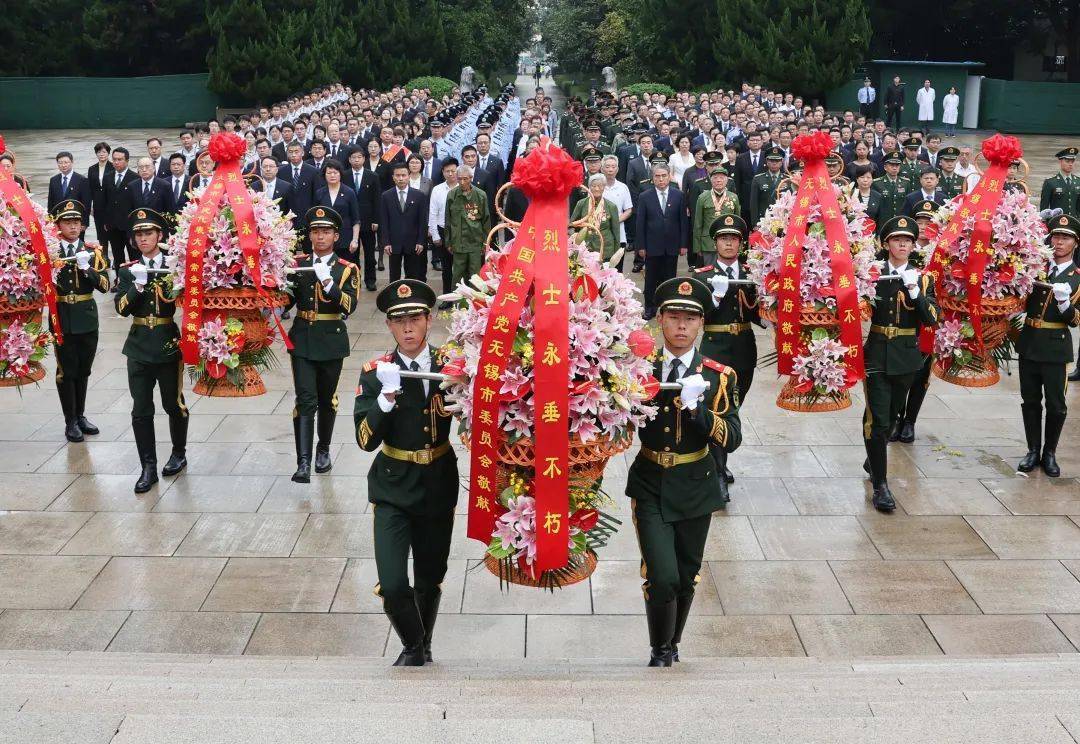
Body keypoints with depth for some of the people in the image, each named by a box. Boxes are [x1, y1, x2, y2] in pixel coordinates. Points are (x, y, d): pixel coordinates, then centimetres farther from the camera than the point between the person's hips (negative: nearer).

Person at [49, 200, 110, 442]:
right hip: (62, 319, -2)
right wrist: (51, 276, -20)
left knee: (83, 370, 12)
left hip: (87, 319, 2)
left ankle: (80, 416, 25)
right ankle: (70, 421, 8)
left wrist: (87, 267, -19)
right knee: (66, 371, 0)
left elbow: (104, 285, -5)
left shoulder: (93, 251, 4)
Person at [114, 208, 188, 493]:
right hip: (139, 347, 2)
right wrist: (138, 286, -18)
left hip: (169, 344, -2)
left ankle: (179, 453, 31)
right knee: (141, 410, 1)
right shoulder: (128, 270, 6)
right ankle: (148, 467, 7)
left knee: (174, 404, 10)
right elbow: (122, 308, -4)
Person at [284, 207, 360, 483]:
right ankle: (303, 463, -16)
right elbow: (286, 303, 5)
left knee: (327, 399, 13)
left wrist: (327, 281, -27)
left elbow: (349, 306, -15)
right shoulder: (298, 264, 4)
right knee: (305, 400, -10)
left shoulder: (347, 269, -1)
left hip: (332, 341, 0)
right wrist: (286, 284, -15)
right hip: (302, 340, 0)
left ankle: (323, 450, 33)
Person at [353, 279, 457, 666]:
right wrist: (387, 396, -27)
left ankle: (423, 647, 41)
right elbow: (366, 440, -14)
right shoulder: (375, 372, -6)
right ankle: (413, 648, 17)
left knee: (430, 581, 15)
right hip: (393, 488, -1)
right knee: (393, 586, -11)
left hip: (439, 486, 2)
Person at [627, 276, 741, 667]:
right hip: (649, 486, -1)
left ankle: (672, 644, 38)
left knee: (686, 576, 13)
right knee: (662, 577, -13)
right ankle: (660, 651, 12)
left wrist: (695, 405, -28)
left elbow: (731, 439, -14)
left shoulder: (718, 377, -5)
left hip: (695, 488, 1)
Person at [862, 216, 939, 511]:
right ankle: (880, 484, -6)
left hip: (906, 357, 3)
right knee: (877, 419, -10)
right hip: (876, 355, -3)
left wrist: (914, 290, -18)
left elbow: (931, 318, -7)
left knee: (890, 417, 17)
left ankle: (873, 461, 42)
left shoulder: (923, 278, 4)